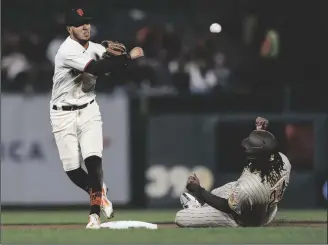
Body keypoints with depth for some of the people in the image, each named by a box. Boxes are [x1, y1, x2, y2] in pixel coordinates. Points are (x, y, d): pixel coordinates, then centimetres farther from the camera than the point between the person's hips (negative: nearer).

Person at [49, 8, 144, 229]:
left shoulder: (95, 48, 3)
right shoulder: (68, 51, -19)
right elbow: (96, 69, -31)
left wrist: (108, 54, -21)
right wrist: (128, 56, -30)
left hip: (88, 111, 4)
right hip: (64, 114, -4)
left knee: (93, 159, -16)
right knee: (72, 169, -3)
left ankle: (95, 212, -12)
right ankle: (99, 192, 26)